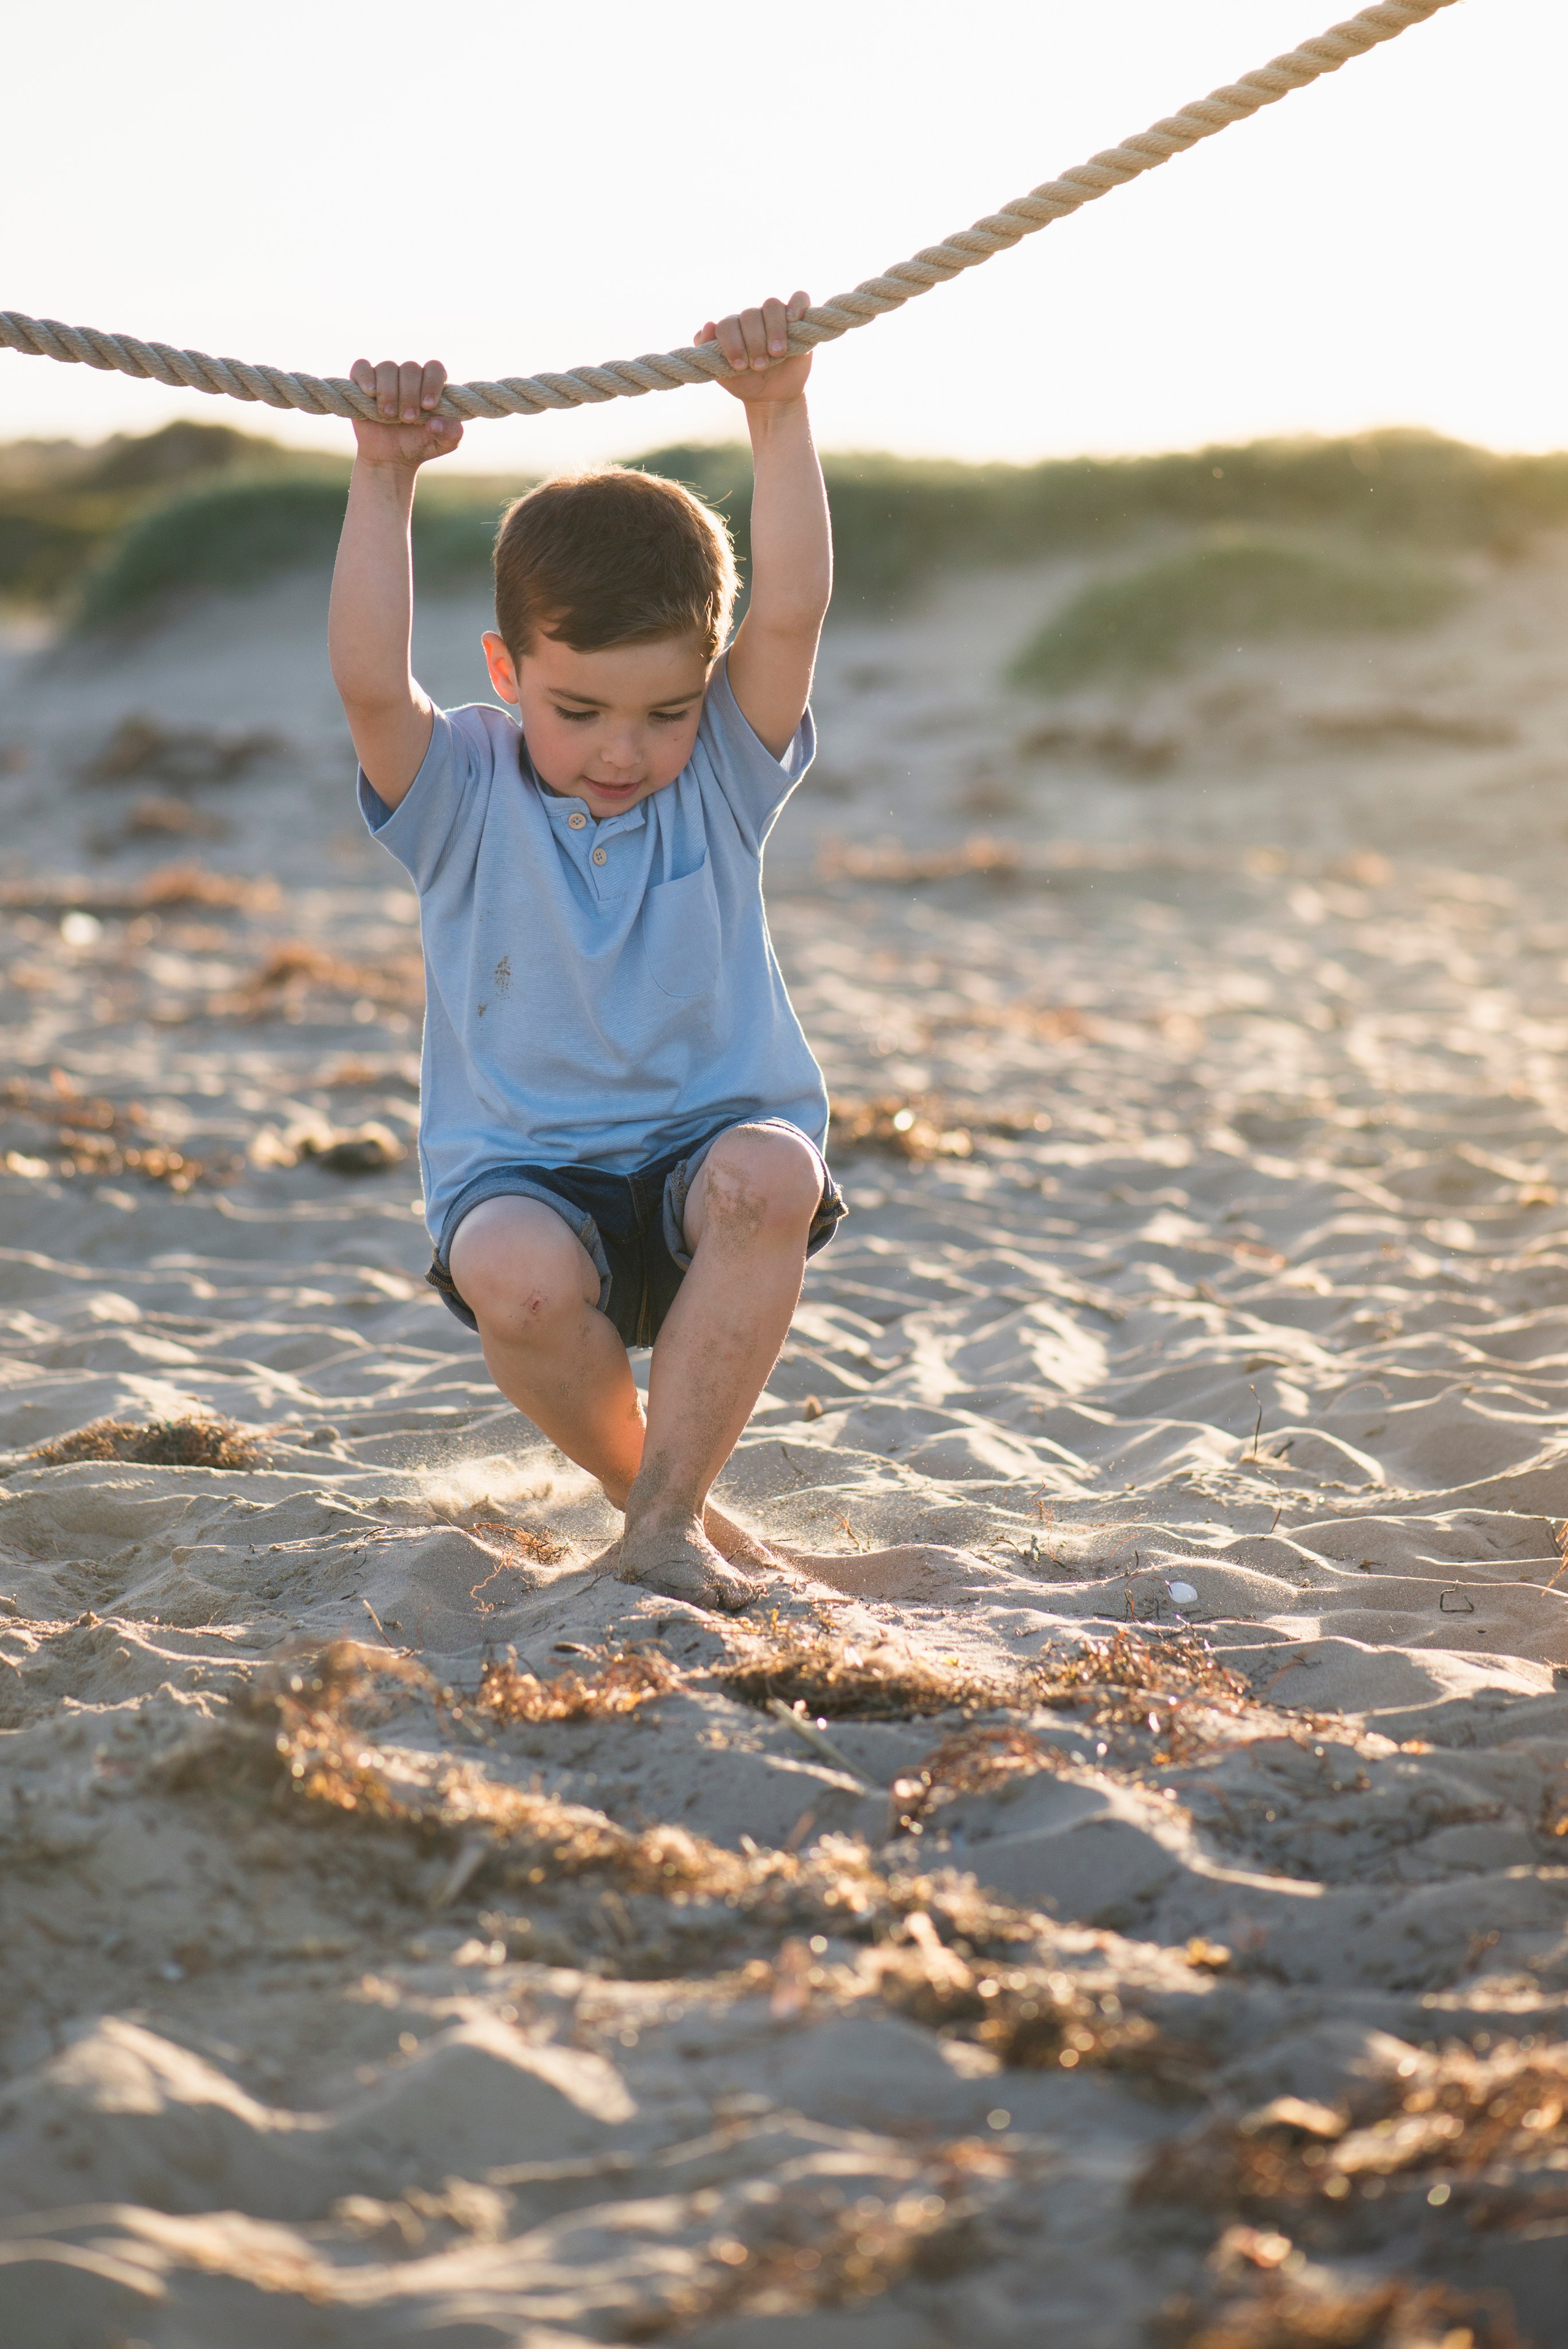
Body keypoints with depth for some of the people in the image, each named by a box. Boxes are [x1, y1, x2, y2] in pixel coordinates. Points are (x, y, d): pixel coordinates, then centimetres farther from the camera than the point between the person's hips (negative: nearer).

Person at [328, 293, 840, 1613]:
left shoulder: (723, 777, 2)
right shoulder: (462, 796, -1)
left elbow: (792, 615, -13)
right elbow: (369, 680, -21)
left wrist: (779, 418, -18)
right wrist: (385, 480, -22)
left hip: (712, 1140, 1)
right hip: (524, 1172, -1)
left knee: (769, 1178, -35)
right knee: (513, 1278, -36)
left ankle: (668, 1518, -23)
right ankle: (655, 1490, -5)